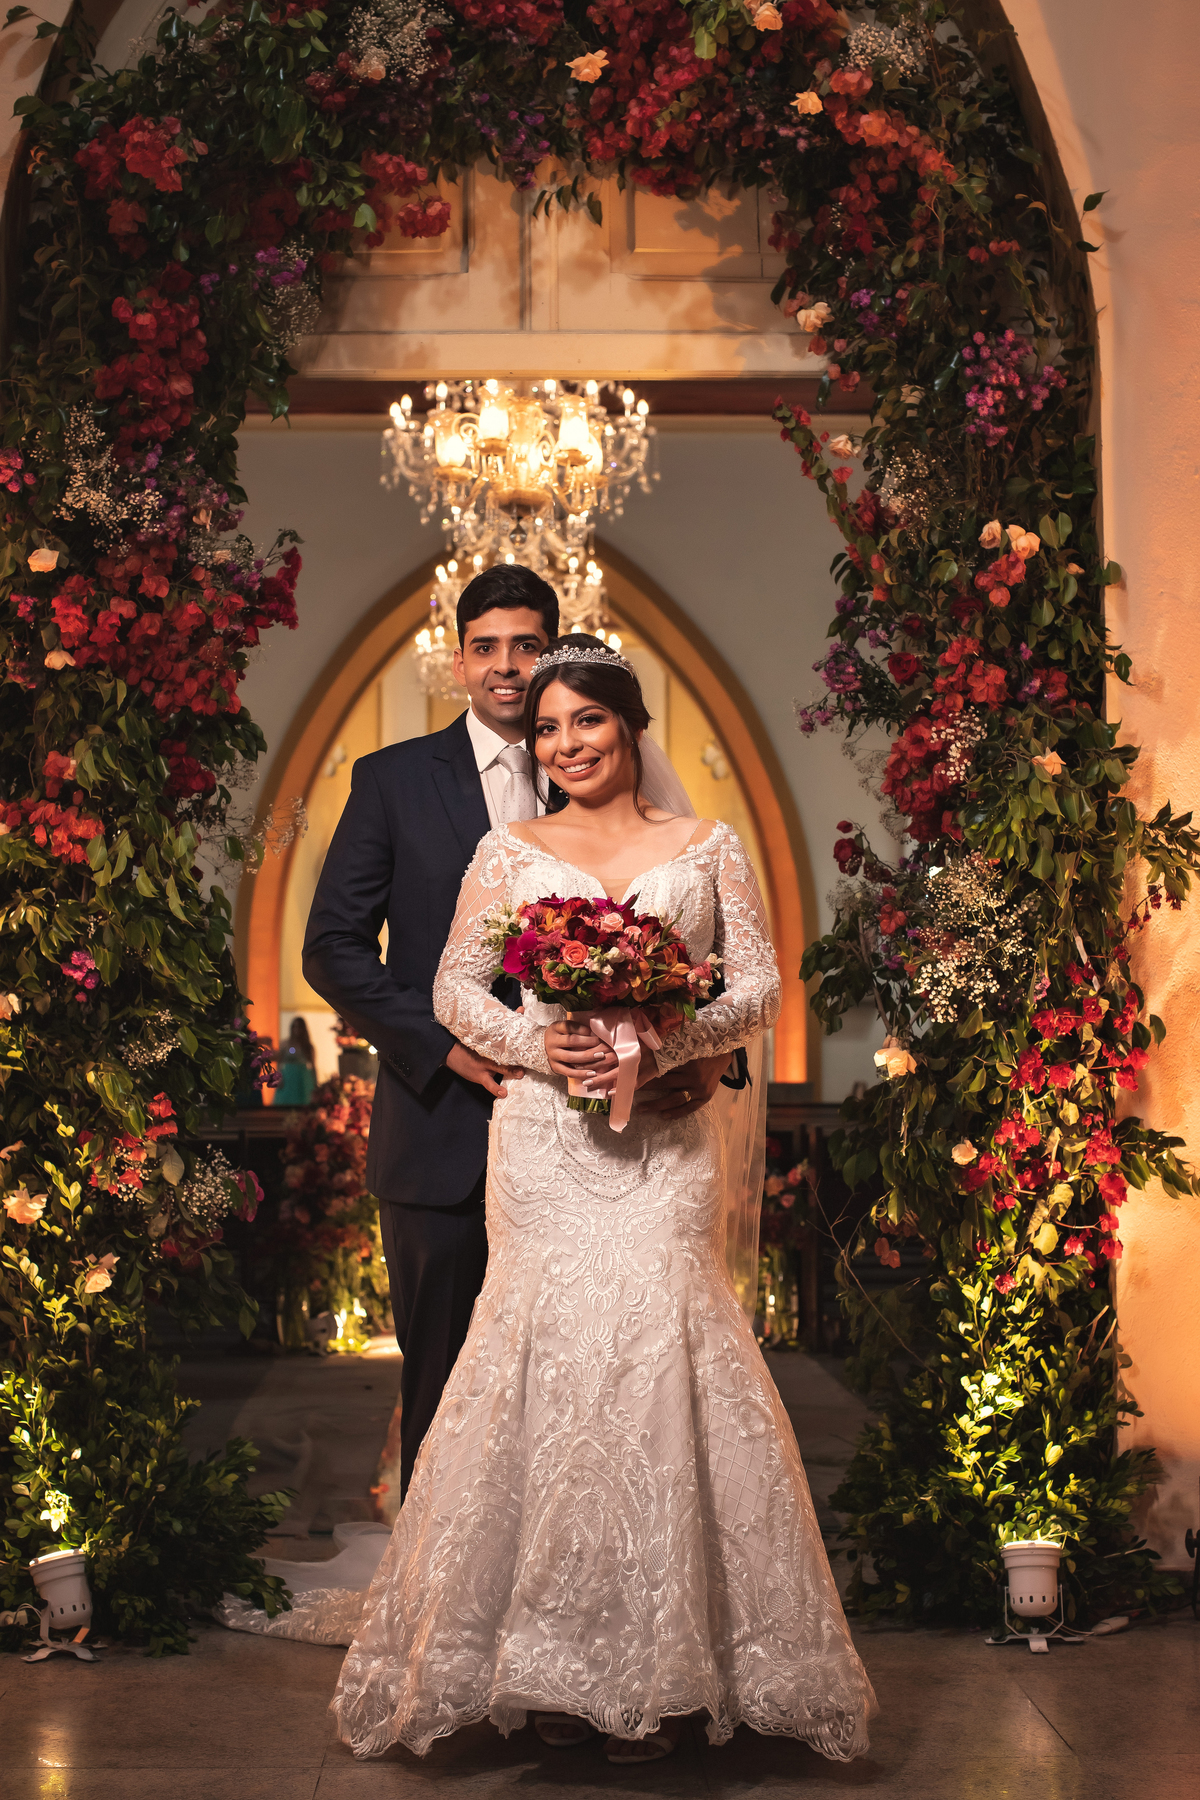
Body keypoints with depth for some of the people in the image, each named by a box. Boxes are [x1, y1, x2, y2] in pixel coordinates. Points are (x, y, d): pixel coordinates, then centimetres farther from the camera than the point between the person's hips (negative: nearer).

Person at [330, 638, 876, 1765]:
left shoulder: (707, 848, 10)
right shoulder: (508, 853, 11)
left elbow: (761, 986, 5)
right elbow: (454, 986, 9)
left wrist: (671, 1039, -13)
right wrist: (535, 1044, -10)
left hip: (665, 1141, 0)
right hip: (543, 1139, 1)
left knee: (659, 1355, -8)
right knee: (549, 1360, -4)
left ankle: (661, 1665, 1)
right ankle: (551, 1659, 4)